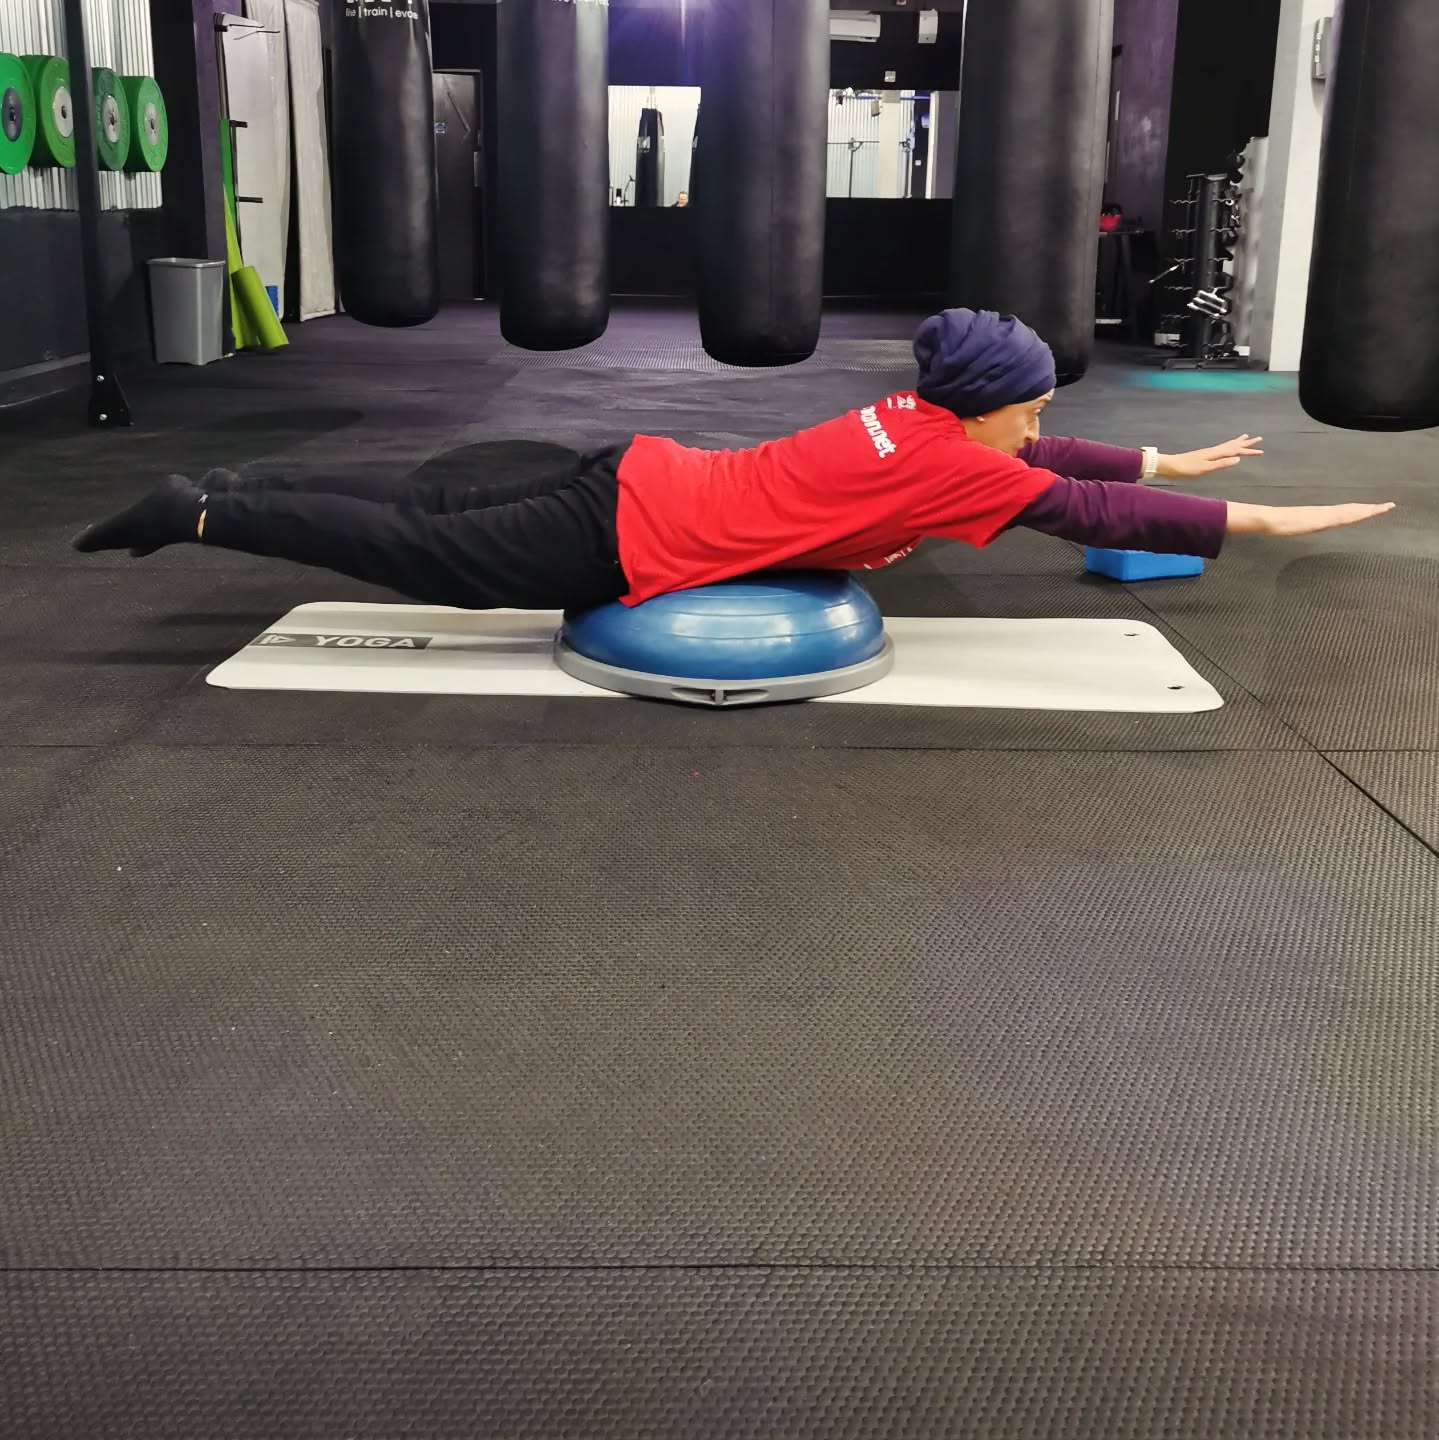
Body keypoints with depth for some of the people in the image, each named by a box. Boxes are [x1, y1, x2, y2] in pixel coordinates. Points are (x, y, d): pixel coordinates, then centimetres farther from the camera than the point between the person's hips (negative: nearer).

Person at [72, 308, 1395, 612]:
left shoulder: (924, 416, 9)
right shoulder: (947, 463, -15)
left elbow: (1043, 457, 23)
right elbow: (1088, 509, -14)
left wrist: (1172, 460, 27)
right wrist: (1264, 523, -8)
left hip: (634, 482, 8)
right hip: (626, 537, -8)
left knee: (442, 520, 14)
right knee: (426, 555, -4)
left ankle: (219, 501, 19)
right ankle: (201, 511, 0)